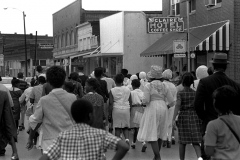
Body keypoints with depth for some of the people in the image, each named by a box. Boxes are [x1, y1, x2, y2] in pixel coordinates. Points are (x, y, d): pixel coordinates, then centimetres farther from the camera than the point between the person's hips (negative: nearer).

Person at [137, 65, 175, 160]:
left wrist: (143, 102, 6)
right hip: (163, 109, 5)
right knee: (160, 133, 16)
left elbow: (146, 100, -16)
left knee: (152, 134, -5)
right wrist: (167, 106, 23)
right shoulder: (164, 86, 6)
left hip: (152, 109, -5)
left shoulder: (148, 86, -7)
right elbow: (172, 102, 4)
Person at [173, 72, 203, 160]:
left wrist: (174, 119, -22)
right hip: (194, 116, 2)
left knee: (182, 141, 11)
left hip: (183, 116, -2)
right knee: (195, 141, 0)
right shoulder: (195, 93, 1)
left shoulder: (180, 93, -7)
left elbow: (178, 105, -19)